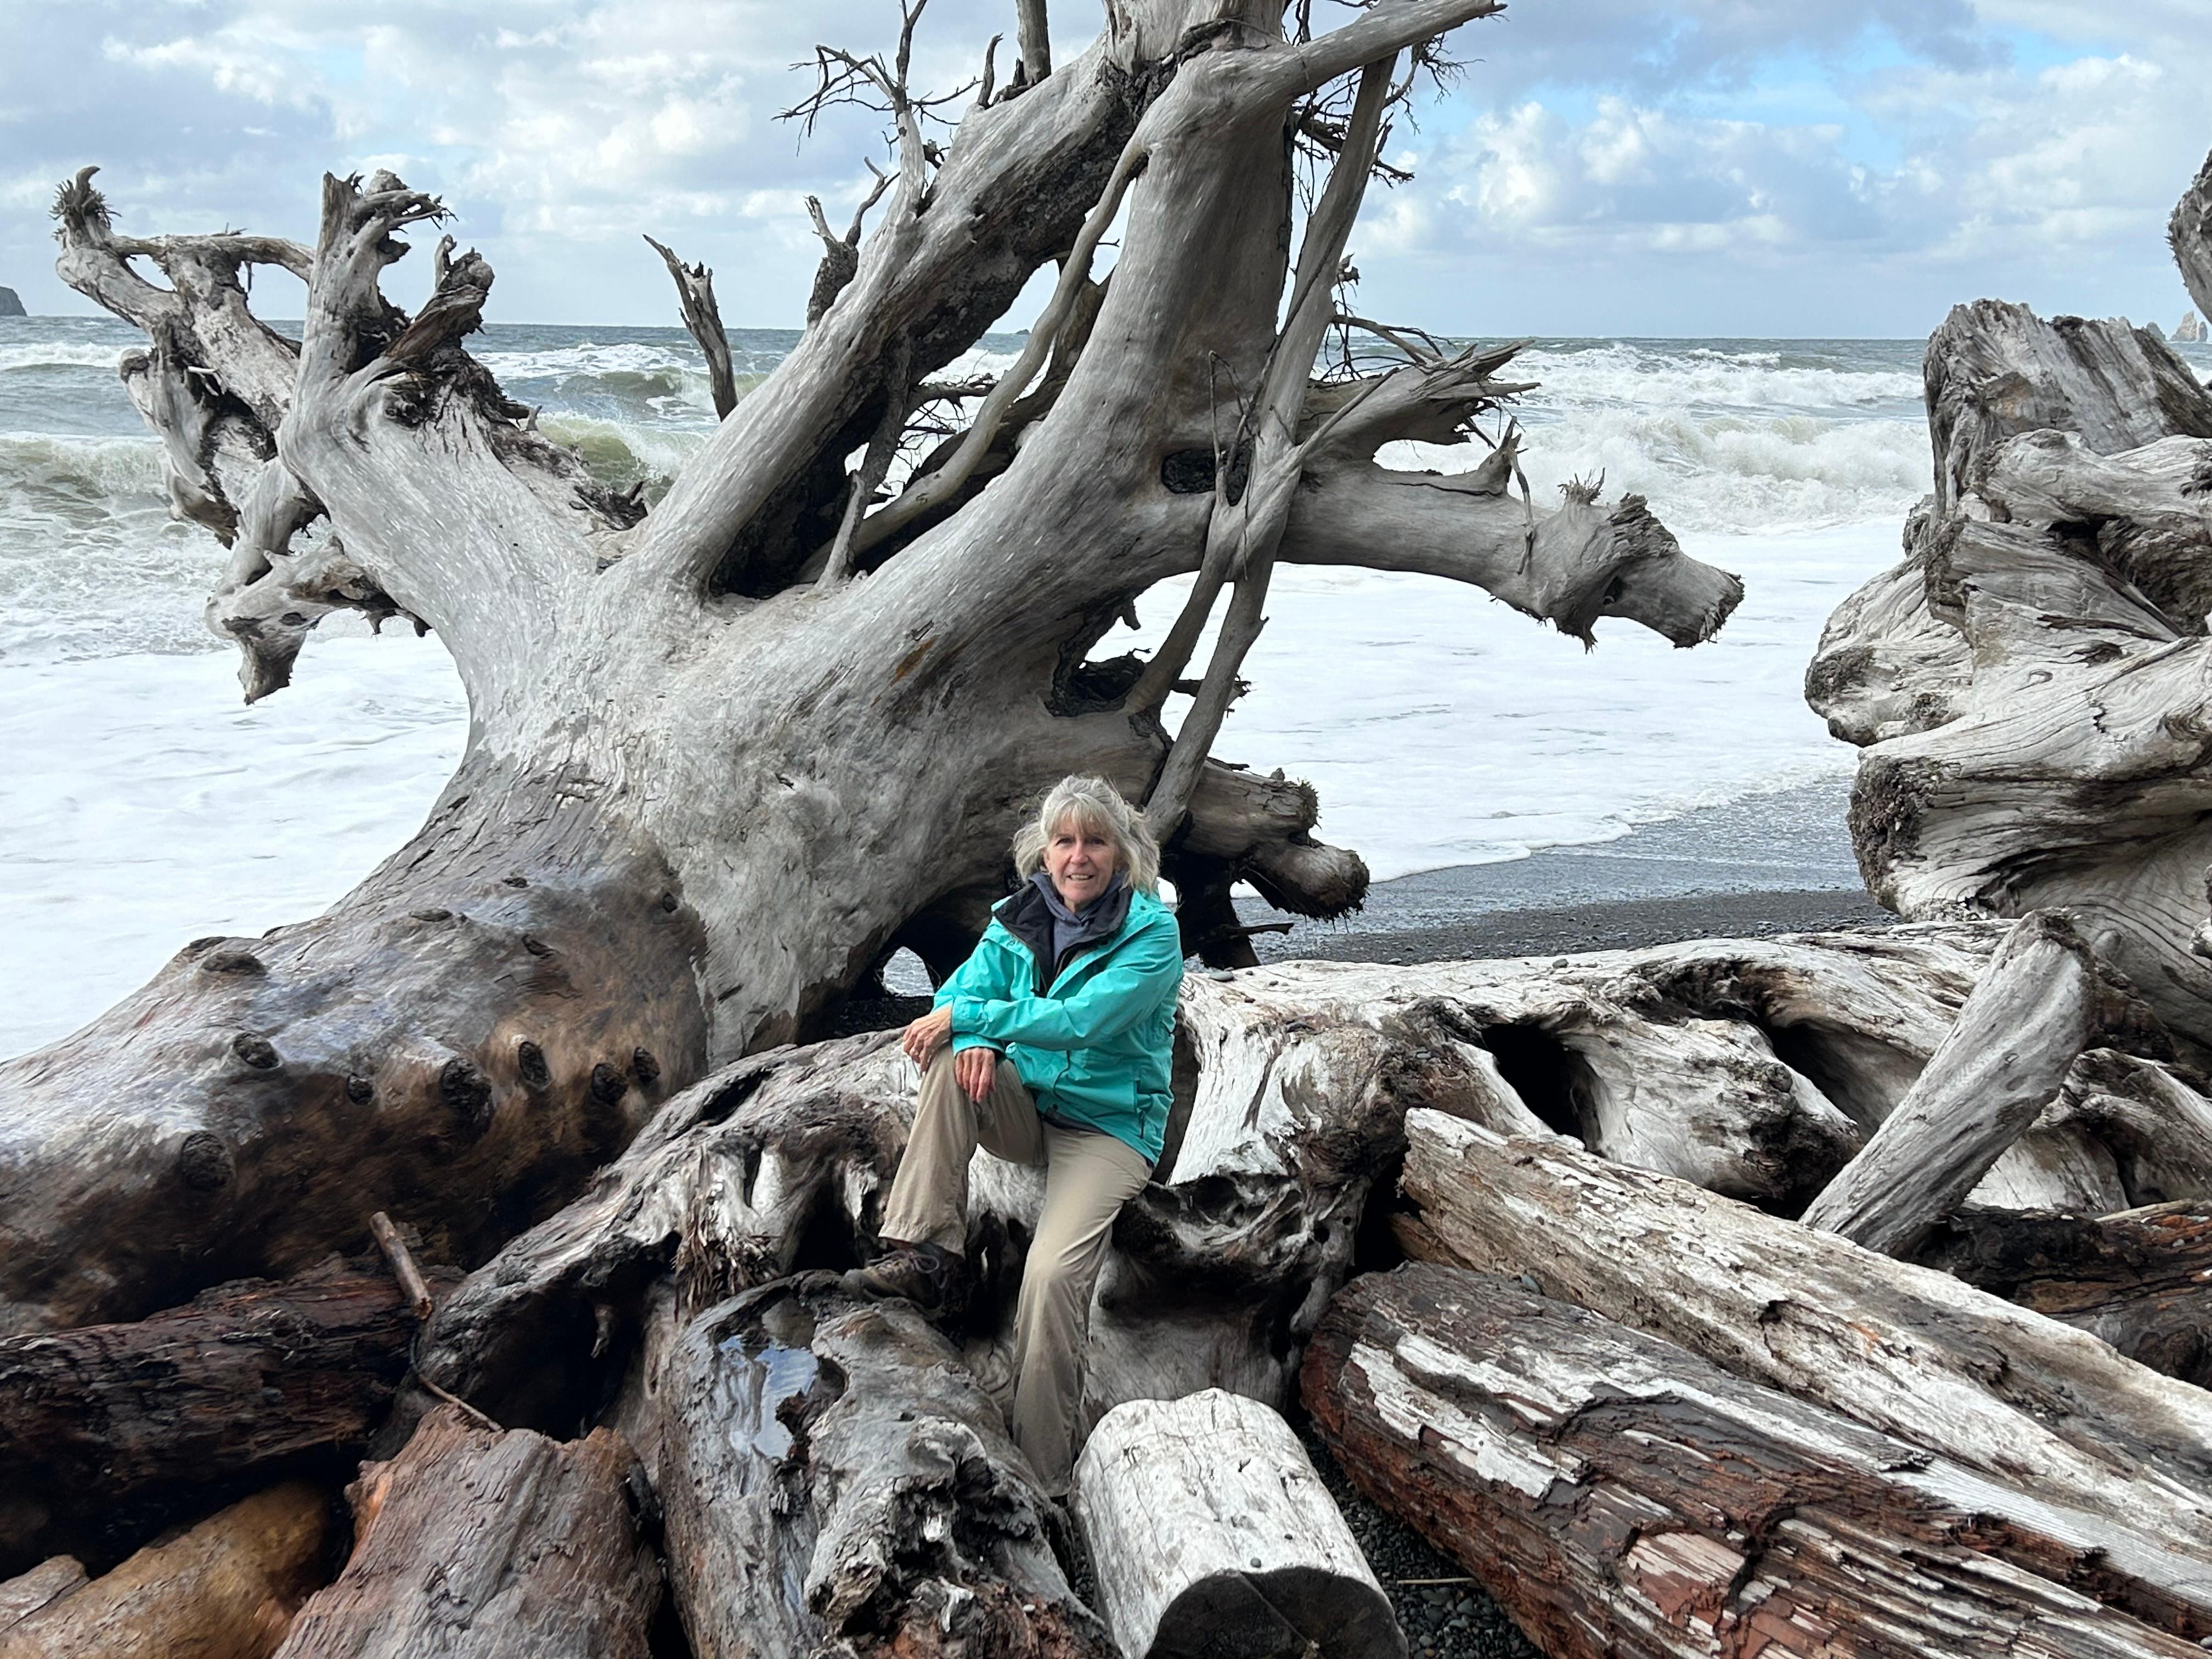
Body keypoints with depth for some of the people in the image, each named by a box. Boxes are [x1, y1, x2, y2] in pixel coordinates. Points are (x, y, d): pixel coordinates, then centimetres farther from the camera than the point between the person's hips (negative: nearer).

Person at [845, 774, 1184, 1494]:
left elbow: (1082, 1020, -26)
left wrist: (967, 1015, -27)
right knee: (954, 1061, -27)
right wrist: (974, 1038, -27)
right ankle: (925, 1256, -25)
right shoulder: (1019, 919, 4)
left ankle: (1041, 1479, -18)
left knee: (1053, 1272, -28)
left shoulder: (1152, 933, -14)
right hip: (1024, 1106, 5)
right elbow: (962, 990, -3)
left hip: (1109, 1124, -5)